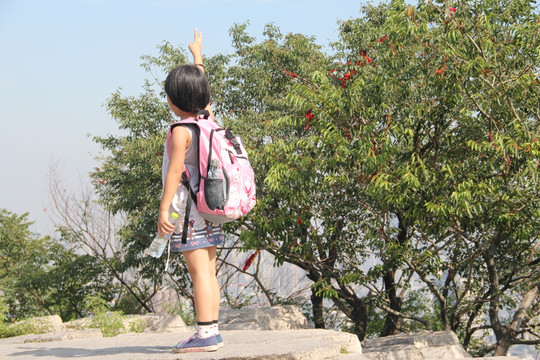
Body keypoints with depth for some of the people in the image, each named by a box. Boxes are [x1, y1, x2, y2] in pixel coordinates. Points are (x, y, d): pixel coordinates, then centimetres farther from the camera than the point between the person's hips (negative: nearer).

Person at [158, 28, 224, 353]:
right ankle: (212, 331, 12)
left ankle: (206, 334, -11)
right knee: (208, 271, 9)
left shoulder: (181, 130, -13)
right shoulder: (208, 119, 8)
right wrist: (198, 58, 40)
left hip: (188, 207, -8)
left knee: (199, 270, -10)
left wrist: (164, 208, -16)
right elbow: (203, 93, 27)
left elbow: (175, 171, -17)